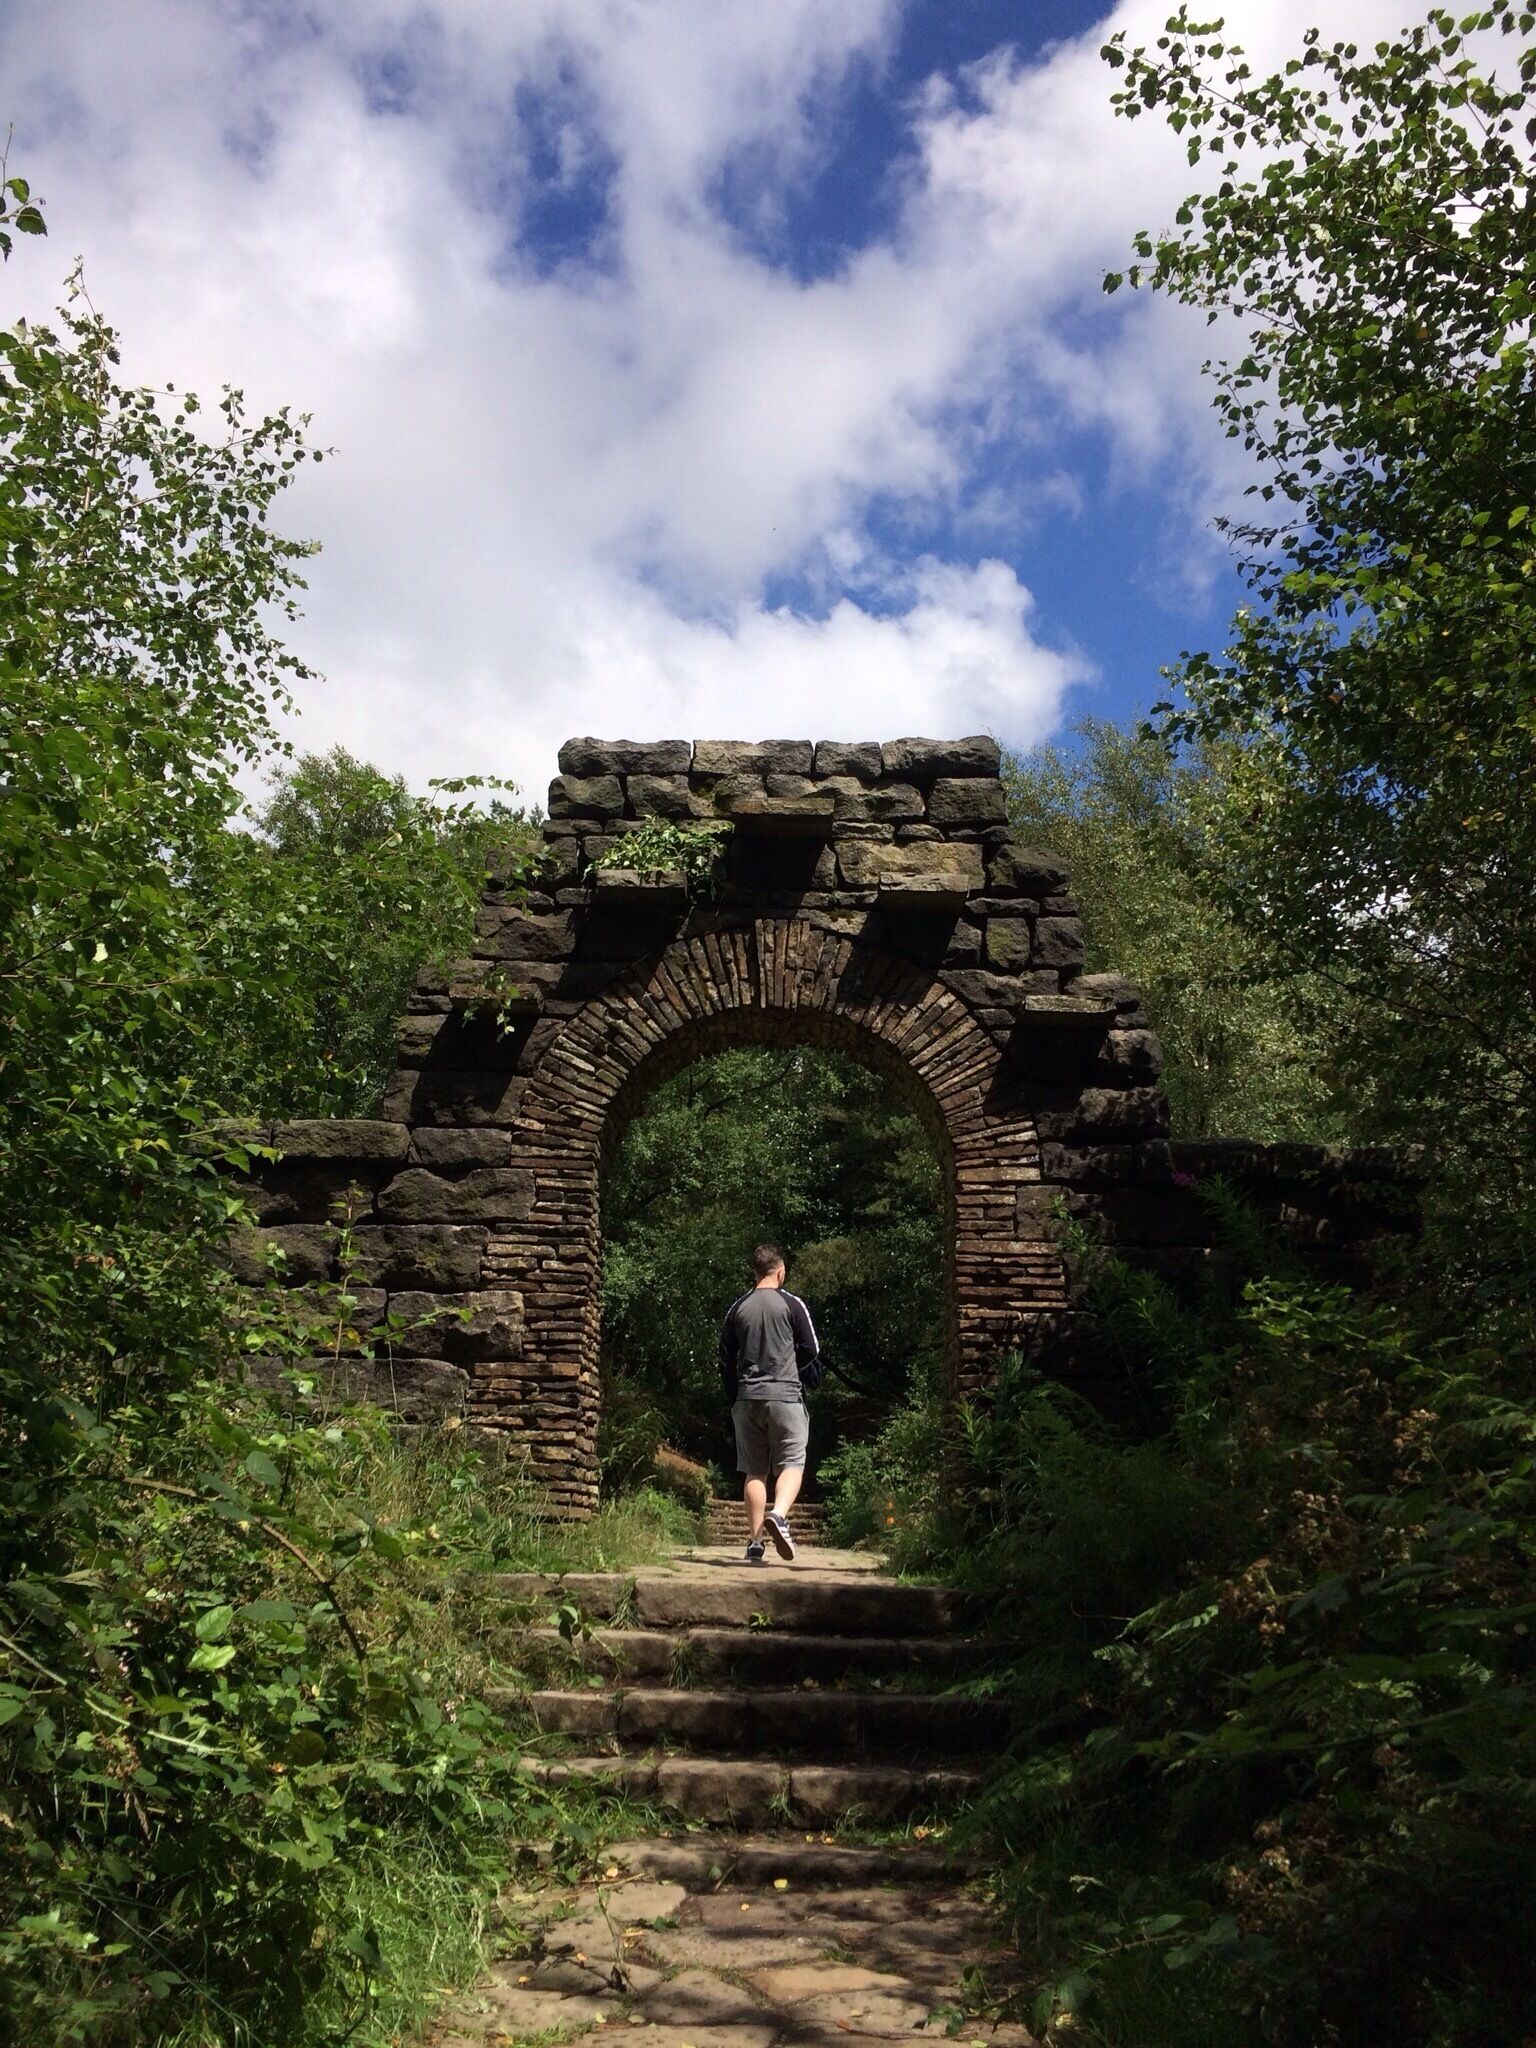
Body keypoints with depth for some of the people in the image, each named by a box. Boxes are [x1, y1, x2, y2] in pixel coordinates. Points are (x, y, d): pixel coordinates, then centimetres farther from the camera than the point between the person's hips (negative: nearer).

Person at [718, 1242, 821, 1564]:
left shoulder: (738, 1308, 8)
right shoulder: (792, 1304, -2)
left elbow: (725, 1359, 11)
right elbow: (811, 1352, 0)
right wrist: (808, 1379, 20)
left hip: (747, 1398, 4)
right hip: (785, 1395, -3)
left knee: (755, 1470, 9)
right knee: (792, 1463, 0)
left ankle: (755, 1541, 5)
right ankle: (779, 1515, -25)